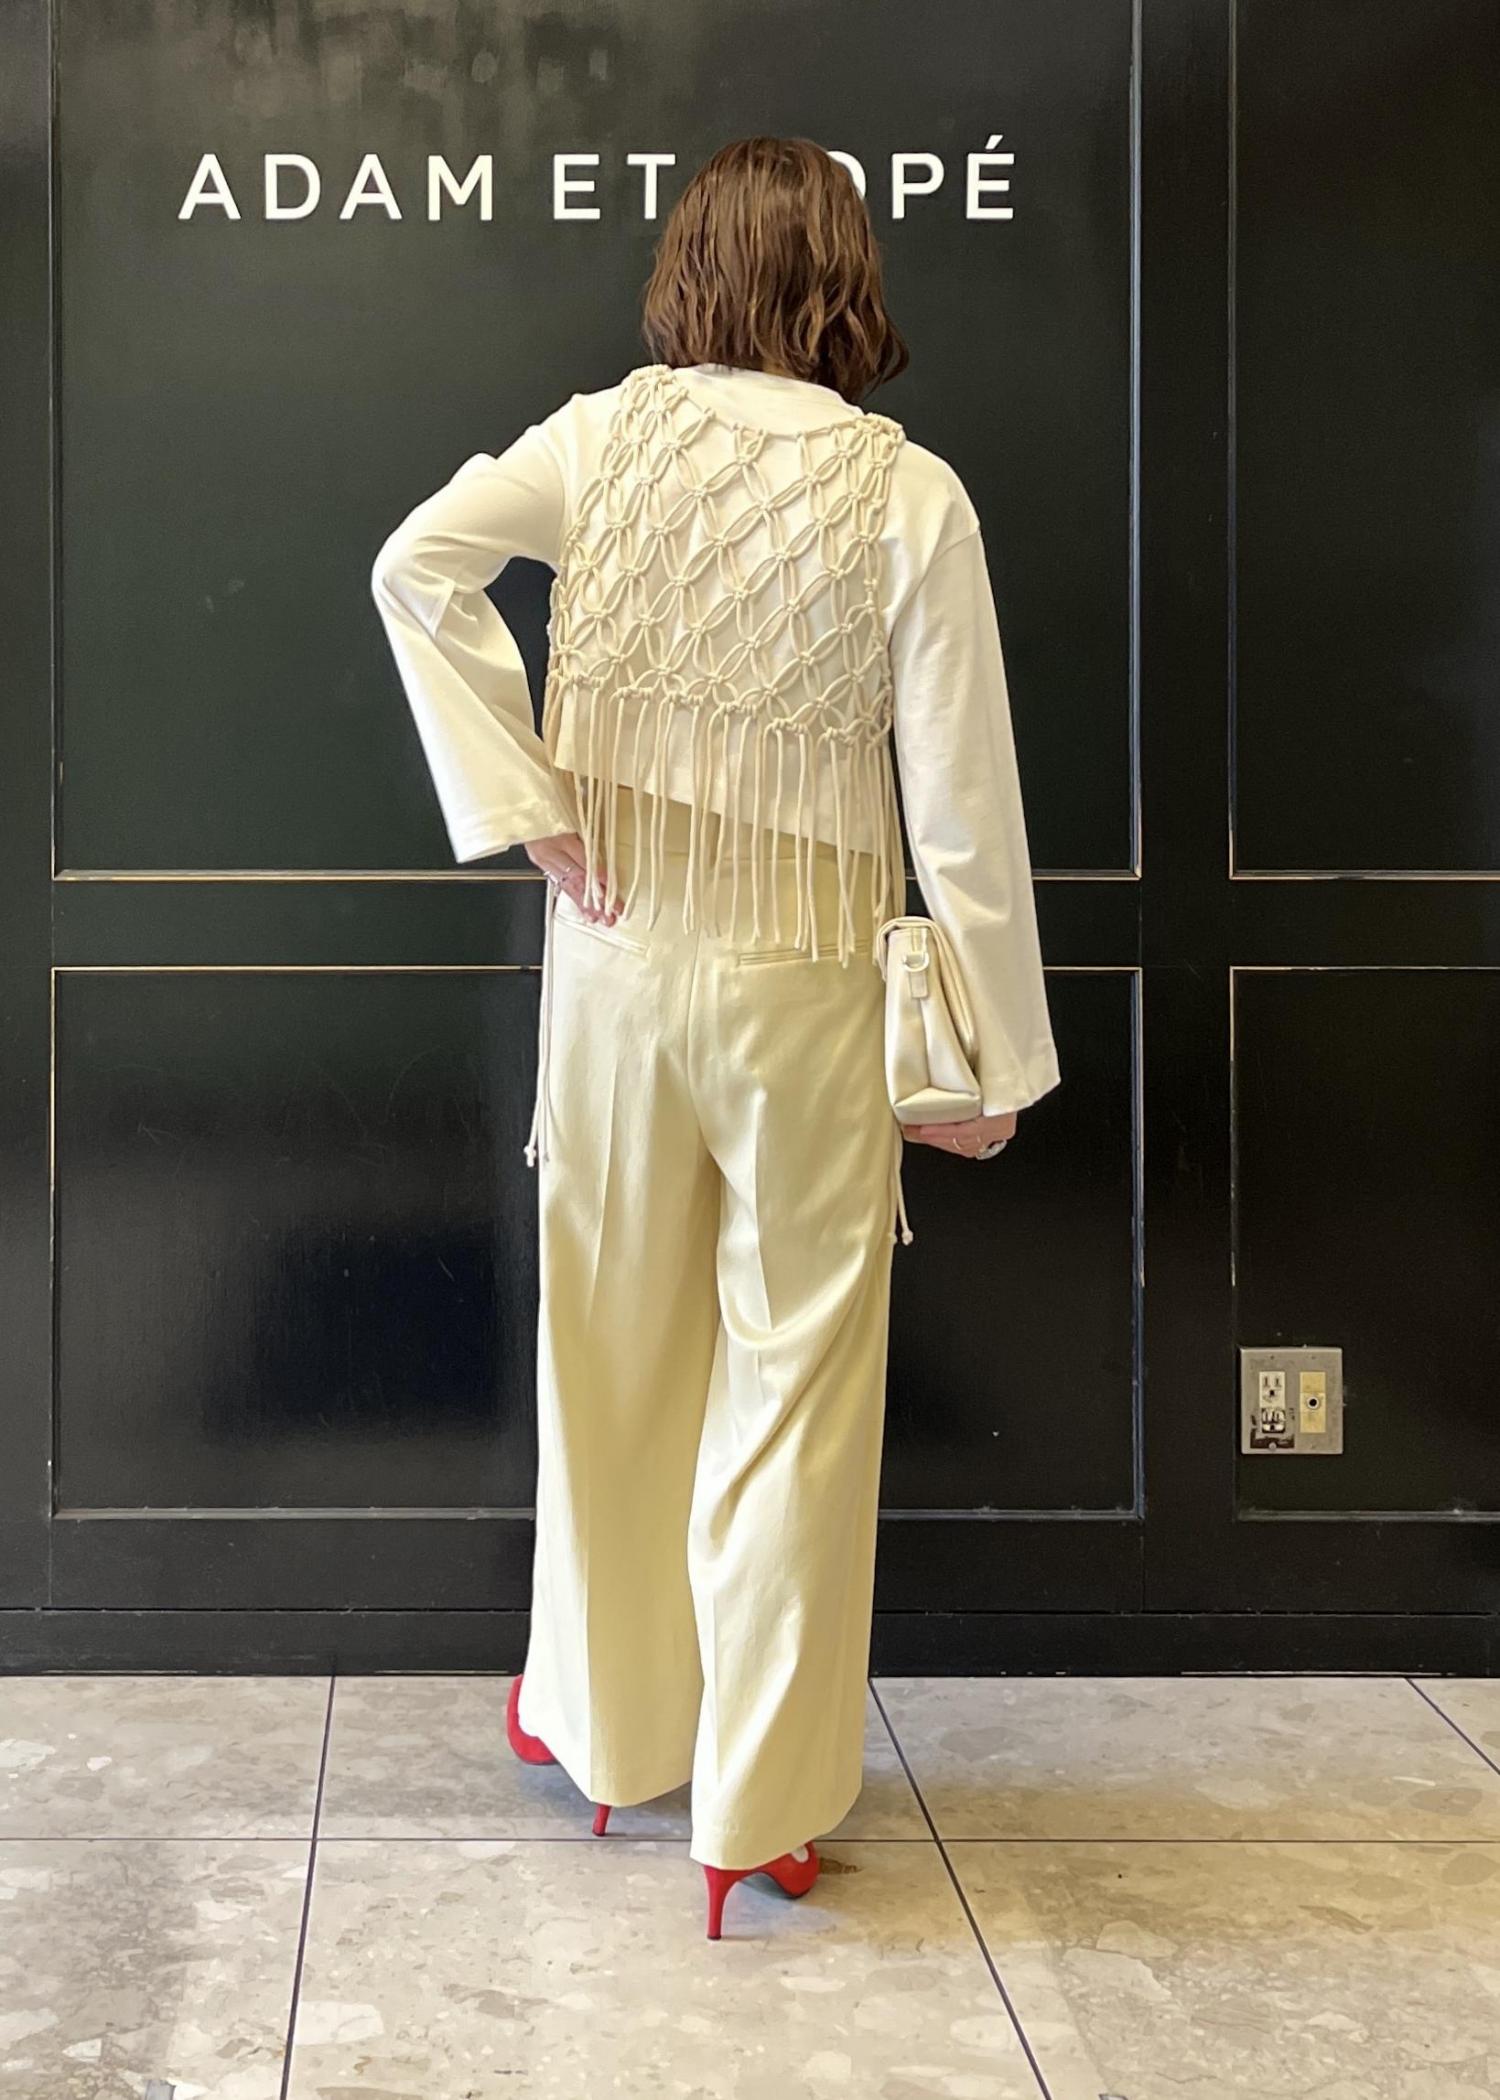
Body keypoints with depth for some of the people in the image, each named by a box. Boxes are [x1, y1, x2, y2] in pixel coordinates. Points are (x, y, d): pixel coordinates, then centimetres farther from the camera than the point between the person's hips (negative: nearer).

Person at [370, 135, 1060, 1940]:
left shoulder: (607, 436, -4)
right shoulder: (911, 493, -10)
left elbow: (416, 564, -10)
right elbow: (961, 800, -9)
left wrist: (524, 809, -7)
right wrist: (995, 1053, -1)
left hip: (617, 948, 3)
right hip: (802, 977, -2)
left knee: (612, 1338, 17)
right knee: (792, 1377, 7)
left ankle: (604, 1719, 34)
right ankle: (763, 1802, 16)